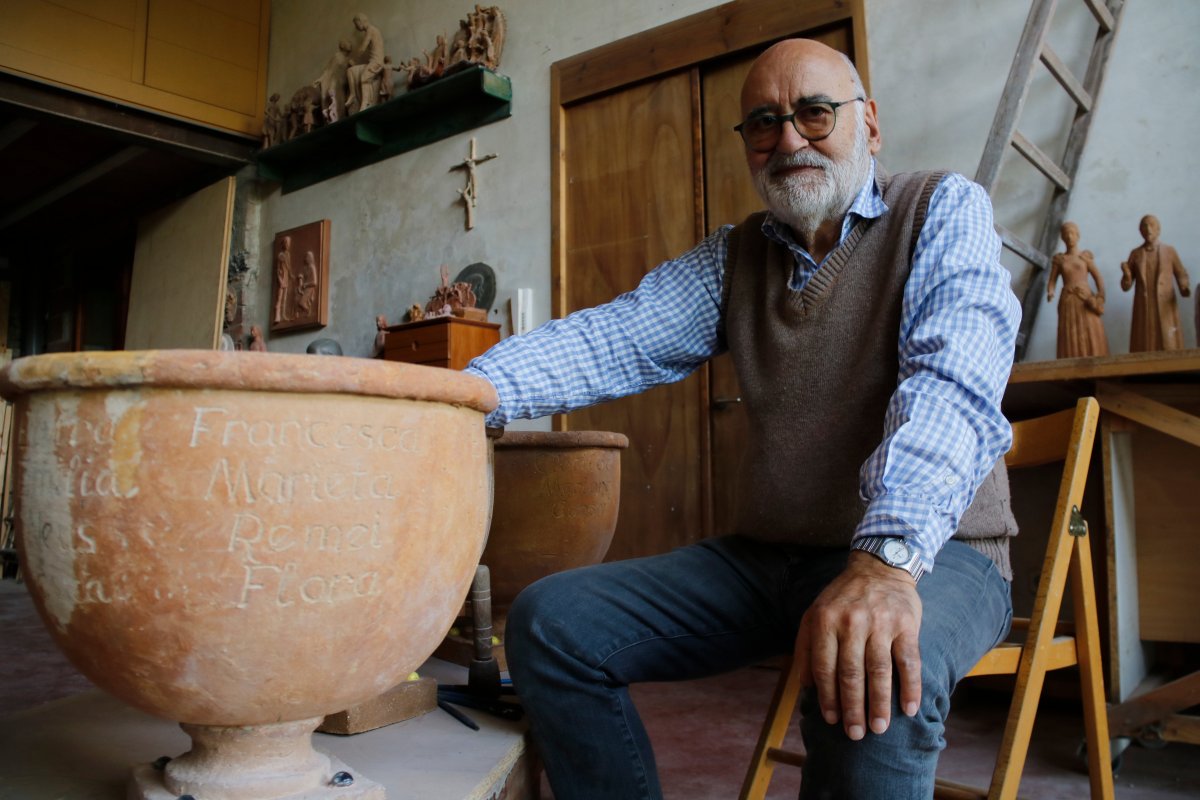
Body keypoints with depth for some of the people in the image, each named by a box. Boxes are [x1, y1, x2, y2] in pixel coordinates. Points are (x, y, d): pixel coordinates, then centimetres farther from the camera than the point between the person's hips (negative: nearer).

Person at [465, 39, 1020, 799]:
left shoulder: (944, 212, -3)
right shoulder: (732, 258, 10)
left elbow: (952, 383, -21)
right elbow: (608, 339, -5)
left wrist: (888, 554, -37)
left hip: (934, 552, -4)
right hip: (765, 556, 5)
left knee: (875, 683, -38)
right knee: (548, 623, -7)